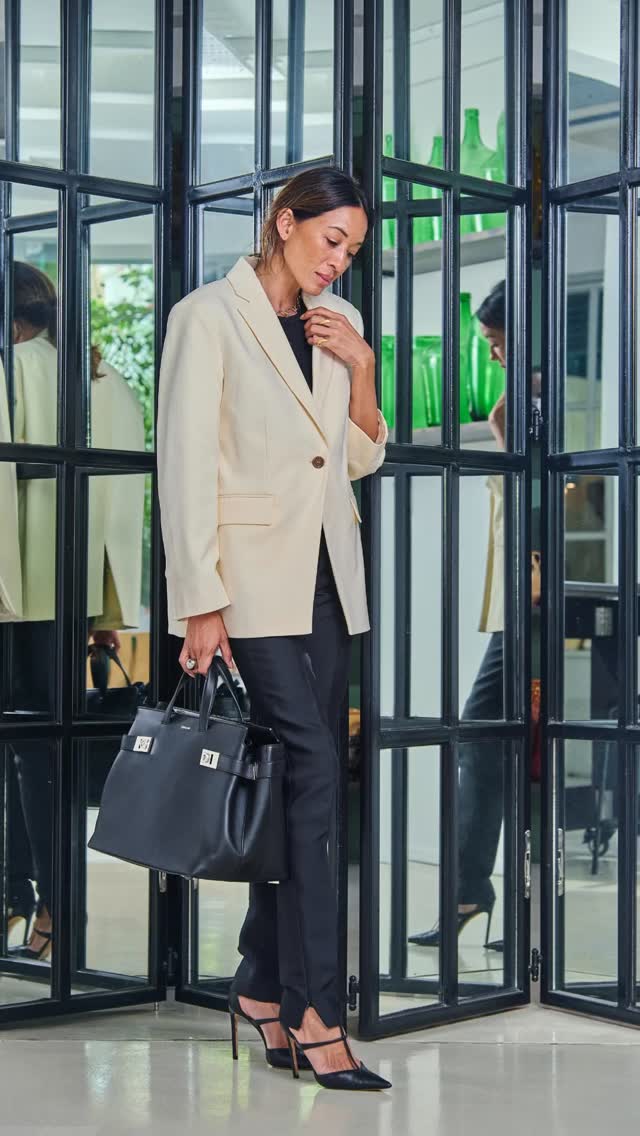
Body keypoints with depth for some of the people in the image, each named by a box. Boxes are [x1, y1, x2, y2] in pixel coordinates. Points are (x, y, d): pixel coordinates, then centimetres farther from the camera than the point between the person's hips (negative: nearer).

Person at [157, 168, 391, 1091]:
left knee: (298, 783, 7)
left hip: (328, 579, 6)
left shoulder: (341, 323, 14)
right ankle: (314, 1008, -8)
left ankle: (263, 983, 18)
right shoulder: (209, 316, -4)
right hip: (253, 578, -6)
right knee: (313, 769, -13)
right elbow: (186, 465, -9)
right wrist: (201, 603, -14)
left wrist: (361, 368, 2)